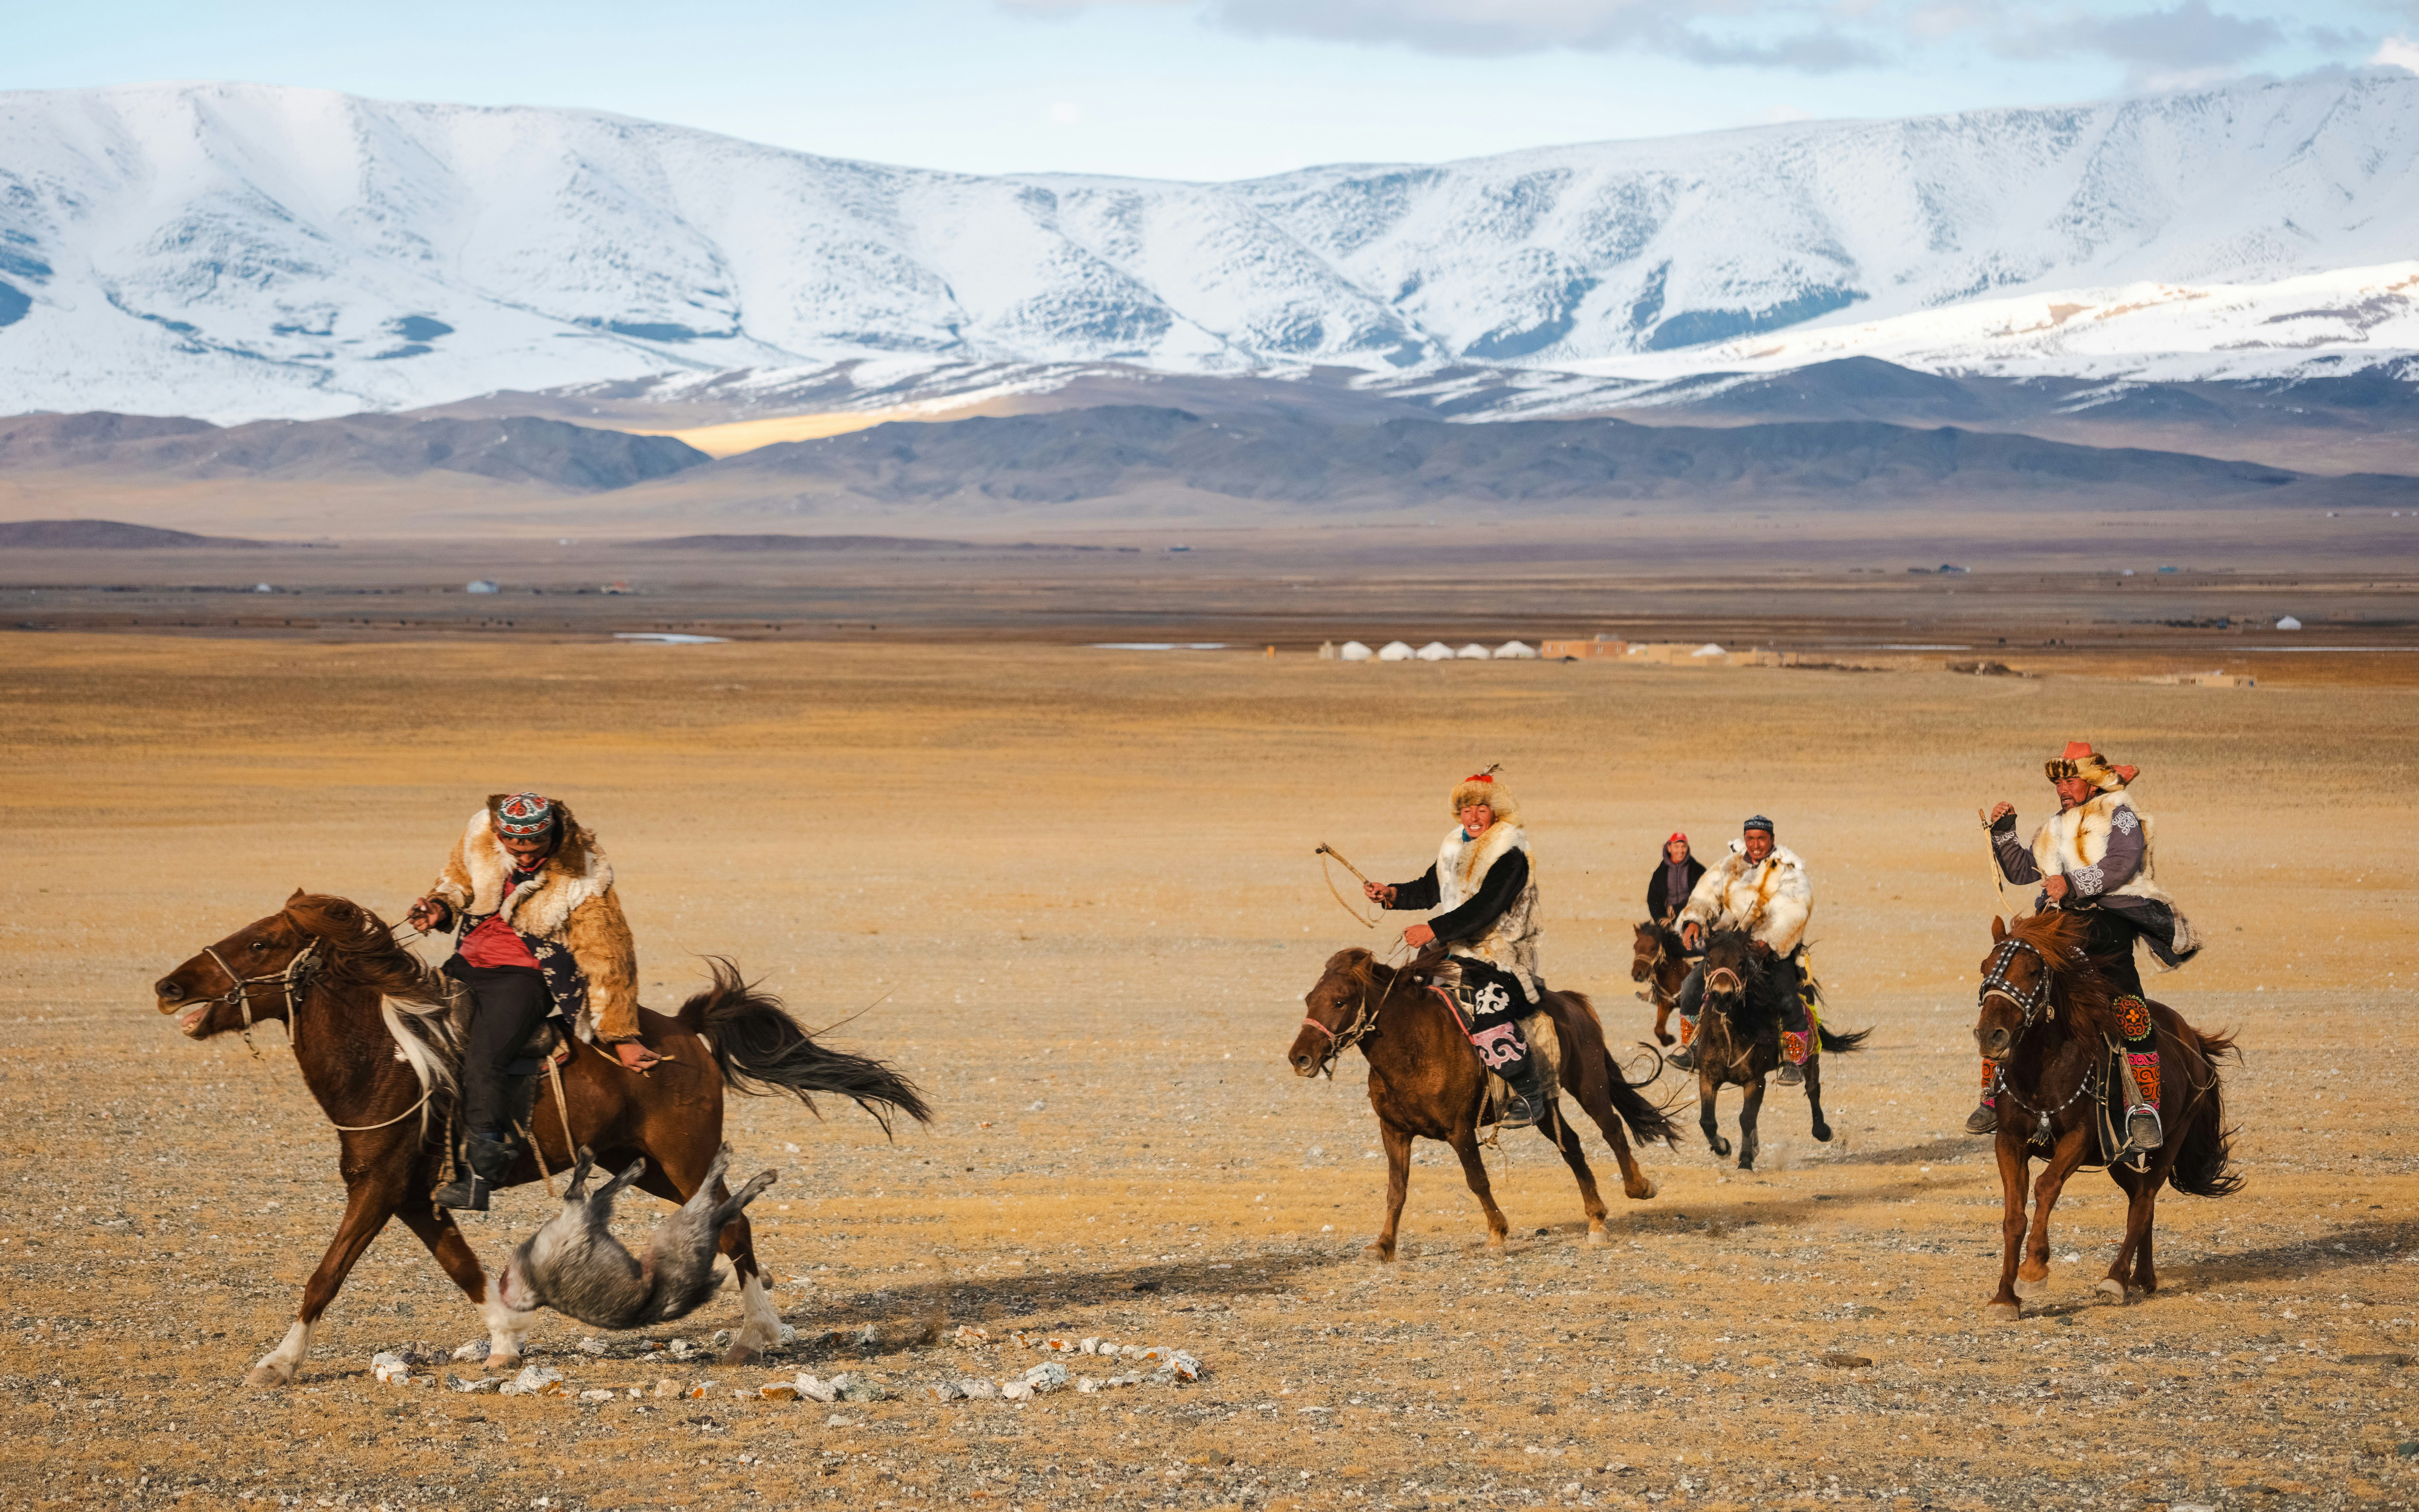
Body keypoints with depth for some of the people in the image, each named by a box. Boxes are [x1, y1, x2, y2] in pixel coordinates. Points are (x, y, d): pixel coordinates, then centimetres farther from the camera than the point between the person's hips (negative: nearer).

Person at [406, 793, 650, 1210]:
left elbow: (605, 961, -12)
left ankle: (479, 1174, -24)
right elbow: (458, 878, 16)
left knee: (482, 1060, -27)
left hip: (526, 976, -6)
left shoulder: (581, 881, -18)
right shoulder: (480, 836, -7)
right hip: (469, 962, 6)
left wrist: (620, 1037, -10)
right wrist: (441, 907, -8)